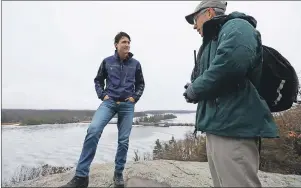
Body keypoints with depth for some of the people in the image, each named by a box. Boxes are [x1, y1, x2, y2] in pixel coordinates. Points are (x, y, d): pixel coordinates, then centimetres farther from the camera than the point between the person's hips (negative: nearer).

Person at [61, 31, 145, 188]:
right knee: (93, 130, -23)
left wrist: (135, 97, 3)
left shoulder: (135, 64, 7)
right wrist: (102, 95, 1)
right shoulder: (107, 61, 6)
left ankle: (118, 174, 22)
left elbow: (141, 84, 17)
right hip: (109, 102, -1)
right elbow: (98, 80, 15)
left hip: (127, 105, 1)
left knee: (123, 140, 2)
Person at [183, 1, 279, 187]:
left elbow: (230, 63, -25)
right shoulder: (213, 40, 25)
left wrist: (195, 90, -12)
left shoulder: (236, 27, -4)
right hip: (218, 125, 10)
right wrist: (195, 88, 1)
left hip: (234, 125, -10)